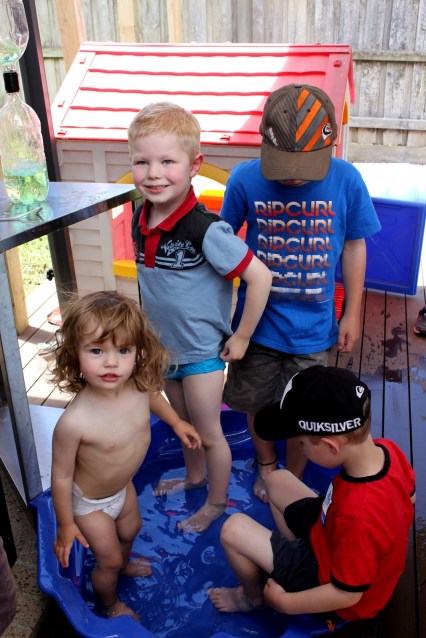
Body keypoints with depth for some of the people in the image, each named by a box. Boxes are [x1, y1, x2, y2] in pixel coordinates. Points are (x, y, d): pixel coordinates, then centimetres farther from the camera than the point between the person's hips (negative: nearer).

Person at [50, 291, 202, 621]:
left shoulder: (138, 384, -27)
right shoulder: (74, 422, -44)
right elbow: (61, 475, -26)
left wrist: (177, 422, 16)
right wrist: (65, 524, -12)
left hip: (124, 486, 6)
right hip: (90, 501, -5)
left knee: (130, 530, 33)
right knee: (109, 560, 19)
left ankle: (123, 564, 68)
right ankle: (109, 605, 53)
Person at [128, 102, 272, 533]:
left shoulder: (205, 229, -29)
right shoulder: (141, 219, -7)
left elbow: (260, 276, -26)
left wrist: (241, 338, -18)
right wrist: (151, 328, 12)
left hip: (202, 351, -7)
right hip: (164, 346, 7)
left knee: (208, 432, 13)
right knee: (182, 421, 27)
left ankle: (217, 501, 38)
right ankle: (194, 475, 54)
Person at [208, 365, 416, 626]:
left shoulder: (359, 516, -43)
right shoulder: (387, 448, -20)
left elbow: (347, 593, -27)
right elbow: (409, 496, 3)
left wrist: (283, 602, -14)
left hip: (329, 580, -7)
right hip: (337, 540, 8)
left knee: (234, 529, -10)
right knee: (277, 480, 13)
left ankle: (253, 596, 19)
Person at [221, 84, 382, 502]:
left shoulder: (346, 180, -16)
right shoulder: (245, 179, -16)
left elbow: (354, 247, -2)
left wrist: (352, 314, 1)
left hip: (312, 326, 0)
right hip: (256, 322, 1)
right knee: (258, 404, 21)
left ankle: (293, 478, 45)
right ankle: (266, 464, 51)